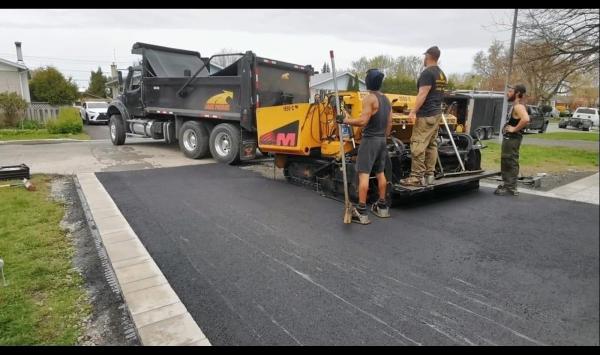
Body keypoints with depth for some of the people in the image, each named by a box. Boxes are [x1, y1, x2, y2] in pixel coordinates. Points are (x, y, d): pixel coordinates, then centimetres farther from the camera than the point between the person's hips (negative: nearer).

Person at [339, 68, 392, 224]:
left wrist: (346, 120, -10)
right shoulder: (386, 99, 13)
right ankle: (382, 206, 23)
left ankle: (361, 212, -11)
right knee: (380, 172, 15)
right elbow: (389, 123, 15)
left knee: (363, 174, -9)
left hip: (370, 139, -9)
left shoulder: (369, 98, -14)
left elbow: (363, 121, -22)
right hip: (382, 139, 9)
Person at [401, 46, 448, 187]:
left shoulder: (427, 73, -12)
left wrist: (413, 111, -23)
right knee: (432, 145, 10)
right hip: (436, 113, 10)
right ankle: (429, 175, 13)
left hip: (426, 114, -10)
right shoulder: (442, 74, 17)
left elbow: (423, 94, -20)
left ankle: (417, 177, -11)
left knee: (418, 145, -10)